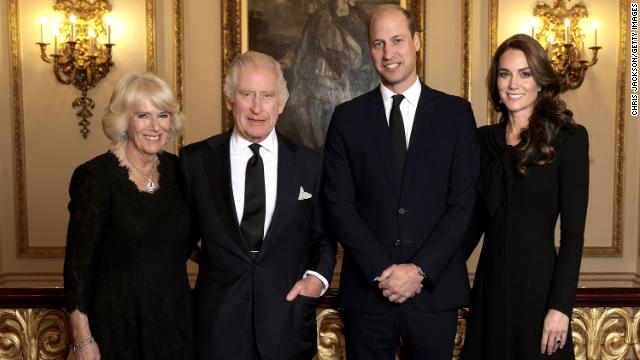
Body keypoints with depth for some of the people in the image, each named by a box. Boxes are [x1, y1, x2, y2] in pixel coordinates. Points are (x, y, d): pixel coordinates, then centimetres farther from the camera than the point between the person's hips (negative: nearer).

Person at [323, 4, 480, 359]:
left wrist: (420, 270, -11)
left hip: (435, 290, 0)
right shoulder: (347, 117, 3)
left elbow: (464, 202, -3)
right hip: (367, 290, 0)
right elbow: (338, 203, -2)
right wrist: (380, 271, -10)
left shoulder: (456, 112, 2)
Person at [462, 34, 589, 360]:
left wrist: (561, 306, -14)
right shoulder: (485, 138, 7)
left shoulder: (570, 137, -6)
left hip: (539, 284, -4)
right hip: (489, 284, 4)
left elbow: (573, 231, -9)